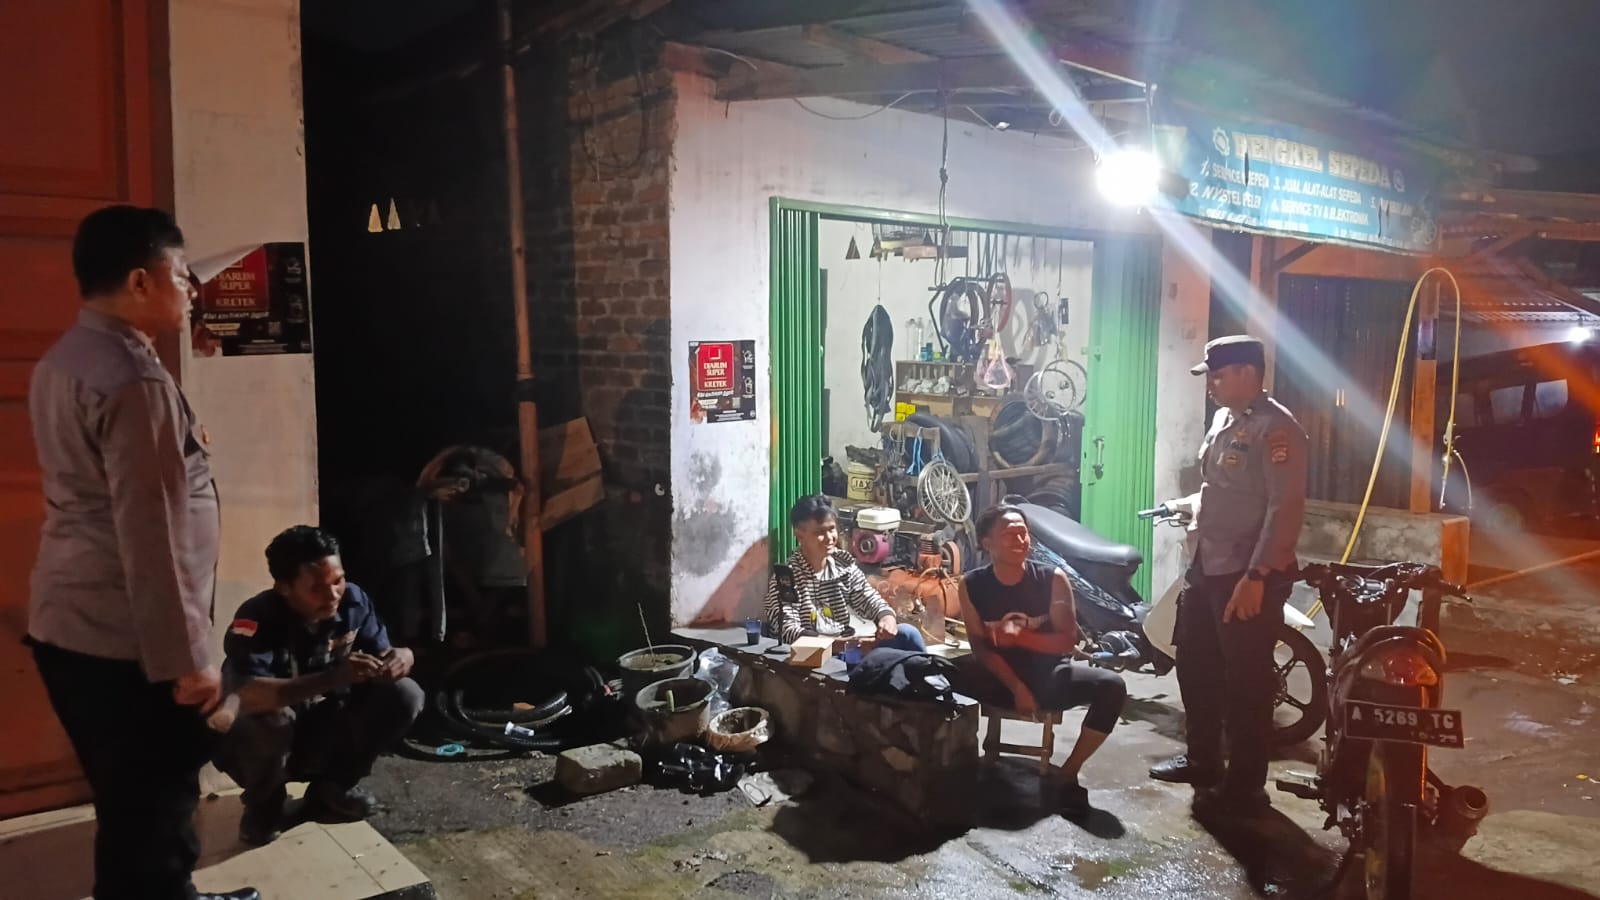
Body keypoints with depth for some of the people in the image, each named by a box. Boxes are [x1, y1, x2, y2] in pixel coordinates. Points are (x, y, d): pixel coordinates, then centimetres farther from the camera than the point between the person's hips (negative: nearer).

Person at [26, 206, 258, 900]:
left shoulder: (64, 361, 11)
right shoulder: (134, 380, -20)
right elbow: (150, 534, -23)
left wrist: (178, 453, 18)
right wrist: (185, 658, -19)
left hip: (70, 625, 10)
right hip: (123, 641, -10)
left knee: (132, 807, 23)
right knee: (152, 814, 2)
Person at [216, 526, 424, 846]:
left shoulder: (353, 600, -14)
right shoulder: (257, 617, -28)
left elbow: (381, 654, -7)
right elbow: (247, 694, -42)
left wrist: (402, 657, -33)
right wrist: (332, 678, -55)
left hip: (321, 734, 4)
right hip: (270, 737, -4)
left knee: (404, 694, -17)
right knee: (268, 717, -37)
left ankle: (332, 788, 5)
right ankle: (263, 804, -2)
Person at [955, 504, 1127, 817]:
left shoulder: (1053, 578, -9)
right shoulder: (971, 585, -7)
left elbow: (1068, 640, -8)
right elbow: (980, 647, -9)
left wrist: (1018, 636, -25)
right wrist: (1017, 688, -22)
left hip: (1047, 675, 1)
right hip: (999, 678, -1)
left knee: (1111, 686, -27)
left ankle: (1068, 773, -10)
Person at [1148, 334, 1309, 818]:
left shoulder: (1276, 429, -17)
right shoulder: (1224, 419, 13)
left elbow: (1286, 508, -22)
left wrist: (1256, 576, -26)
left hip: (1247, 575, -10)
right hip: (1207, 566, 10)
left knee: (1245, 682, 0)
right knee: (1195, 665, 19)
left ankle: (1244, 787, 13)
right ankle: (1203, 759, 36)